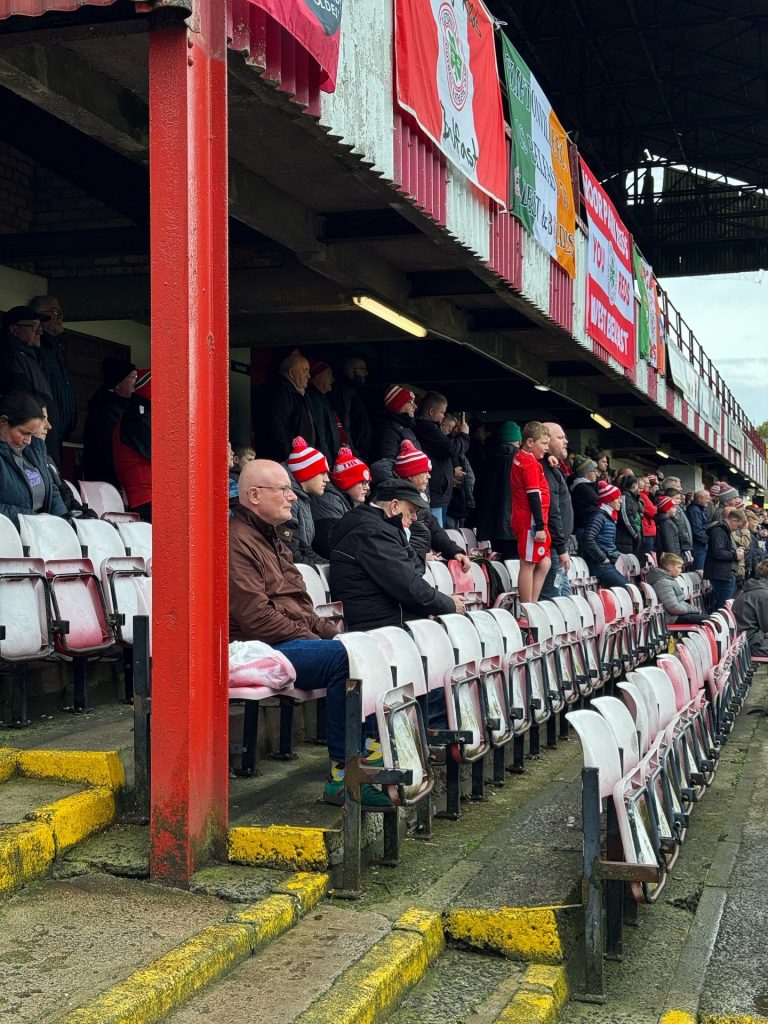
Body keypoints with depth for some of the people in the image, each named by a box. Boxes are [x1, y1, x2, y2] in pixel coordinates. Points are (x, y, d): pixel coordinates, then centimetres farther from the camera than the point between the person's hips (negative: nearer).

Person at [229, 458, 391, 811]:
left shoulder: (272, 537, 24)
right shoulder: (236, 541, -10)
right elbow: (256, 616, -18)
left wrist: (329, 630, 8)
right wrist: (310, 638, -13)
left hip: (294, 639, 10)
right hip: (263, 650, -10)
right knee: (344, 657, -30)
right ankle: (342, 776, -25)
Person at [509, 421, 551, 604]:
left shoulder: (519, 458, 13)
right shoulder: (531, 464, -15)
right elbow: (534, 497, -19)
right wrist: (540, 527, -20)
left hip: (522, 519, 10)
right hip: (531, 522, -10)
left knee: (544, 563, 14)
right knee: (528, 565, -5)